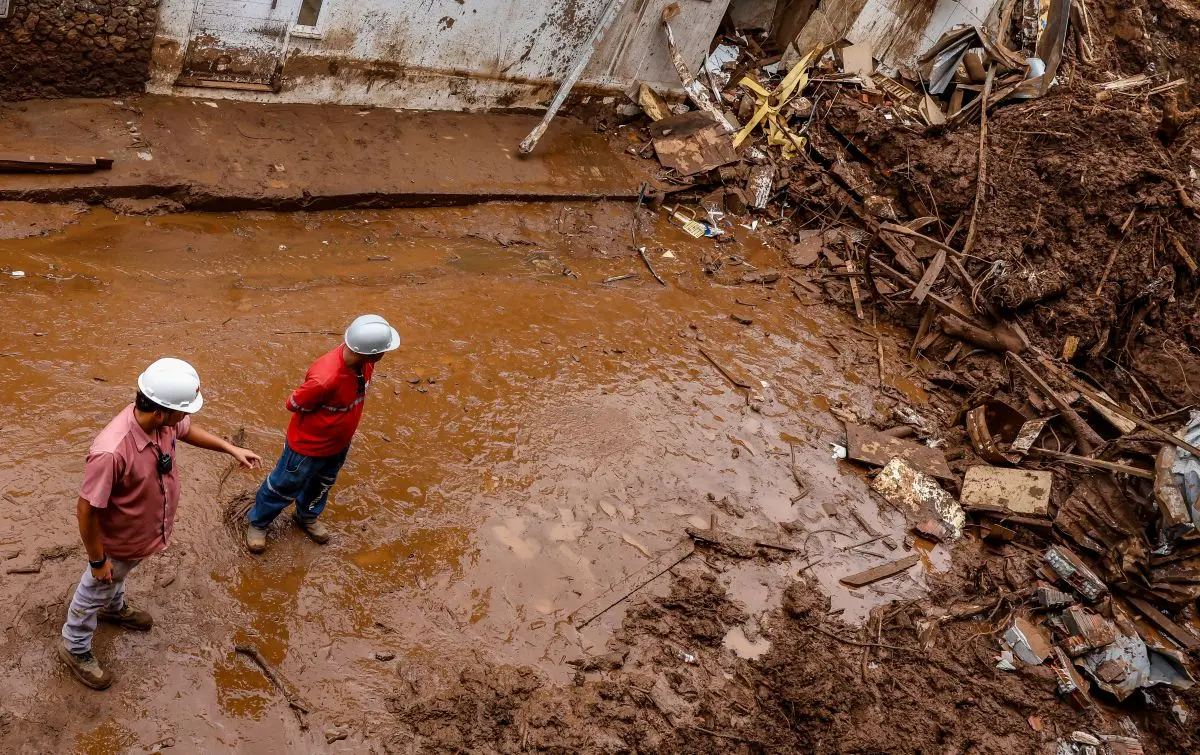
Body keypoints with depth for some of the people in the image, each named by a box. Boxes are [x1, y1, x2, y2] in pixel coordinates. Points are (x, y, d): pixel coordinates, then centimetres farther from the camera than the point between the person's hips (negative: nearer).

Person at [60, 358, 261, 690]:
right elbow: (87, 510, -33)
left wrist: (231, 449, 6)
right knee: (96, 590, 21)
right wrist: (97, 560, -21)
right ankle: (75, 648, 47)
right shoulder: (111, 451, -45)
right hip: (118, 540, -7)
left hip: (142, 532, 7)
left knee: (119, 576, 36)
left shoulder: (164, 421, -22)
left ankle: (114, 608, 66)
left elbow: (187, 430, 5)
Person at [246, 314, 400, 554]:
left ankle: (307, 516, 59)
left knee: (323, 483, 31)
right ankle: (257, 522, 46)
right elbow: (293, 404, -24)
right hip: (308, 446, -7)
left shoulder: (363, 361, -20)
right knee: (285, 487, 20)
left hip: (339, 443, 7)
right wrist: (319, 417, -11)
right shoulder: (325, 379, -43)